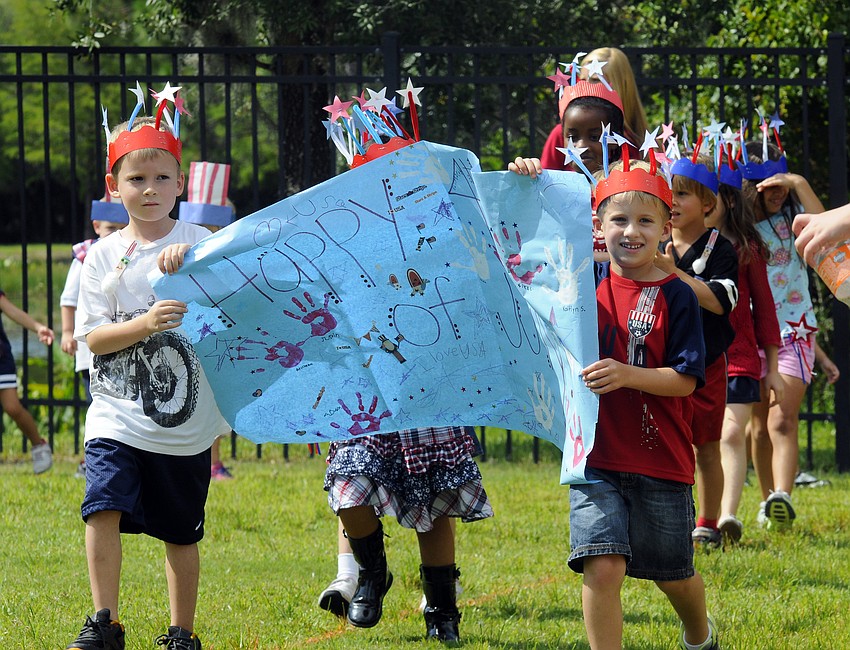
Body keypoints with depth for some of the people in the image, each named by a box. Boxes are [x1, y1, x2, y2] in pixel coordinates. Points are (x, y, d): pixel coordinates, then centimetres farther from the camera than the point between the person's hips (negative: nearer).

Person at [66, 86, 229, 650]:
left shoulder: (197, 245, 1)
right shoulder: (104, 255, 4)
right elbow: (94, 338, -2)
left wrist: (192, 259, -30)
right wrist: (145, 324, -20)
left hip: (185, 418, 0)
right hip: (118, 411, 0)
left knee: (181, 531, 8)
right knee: (104, 505, -17)